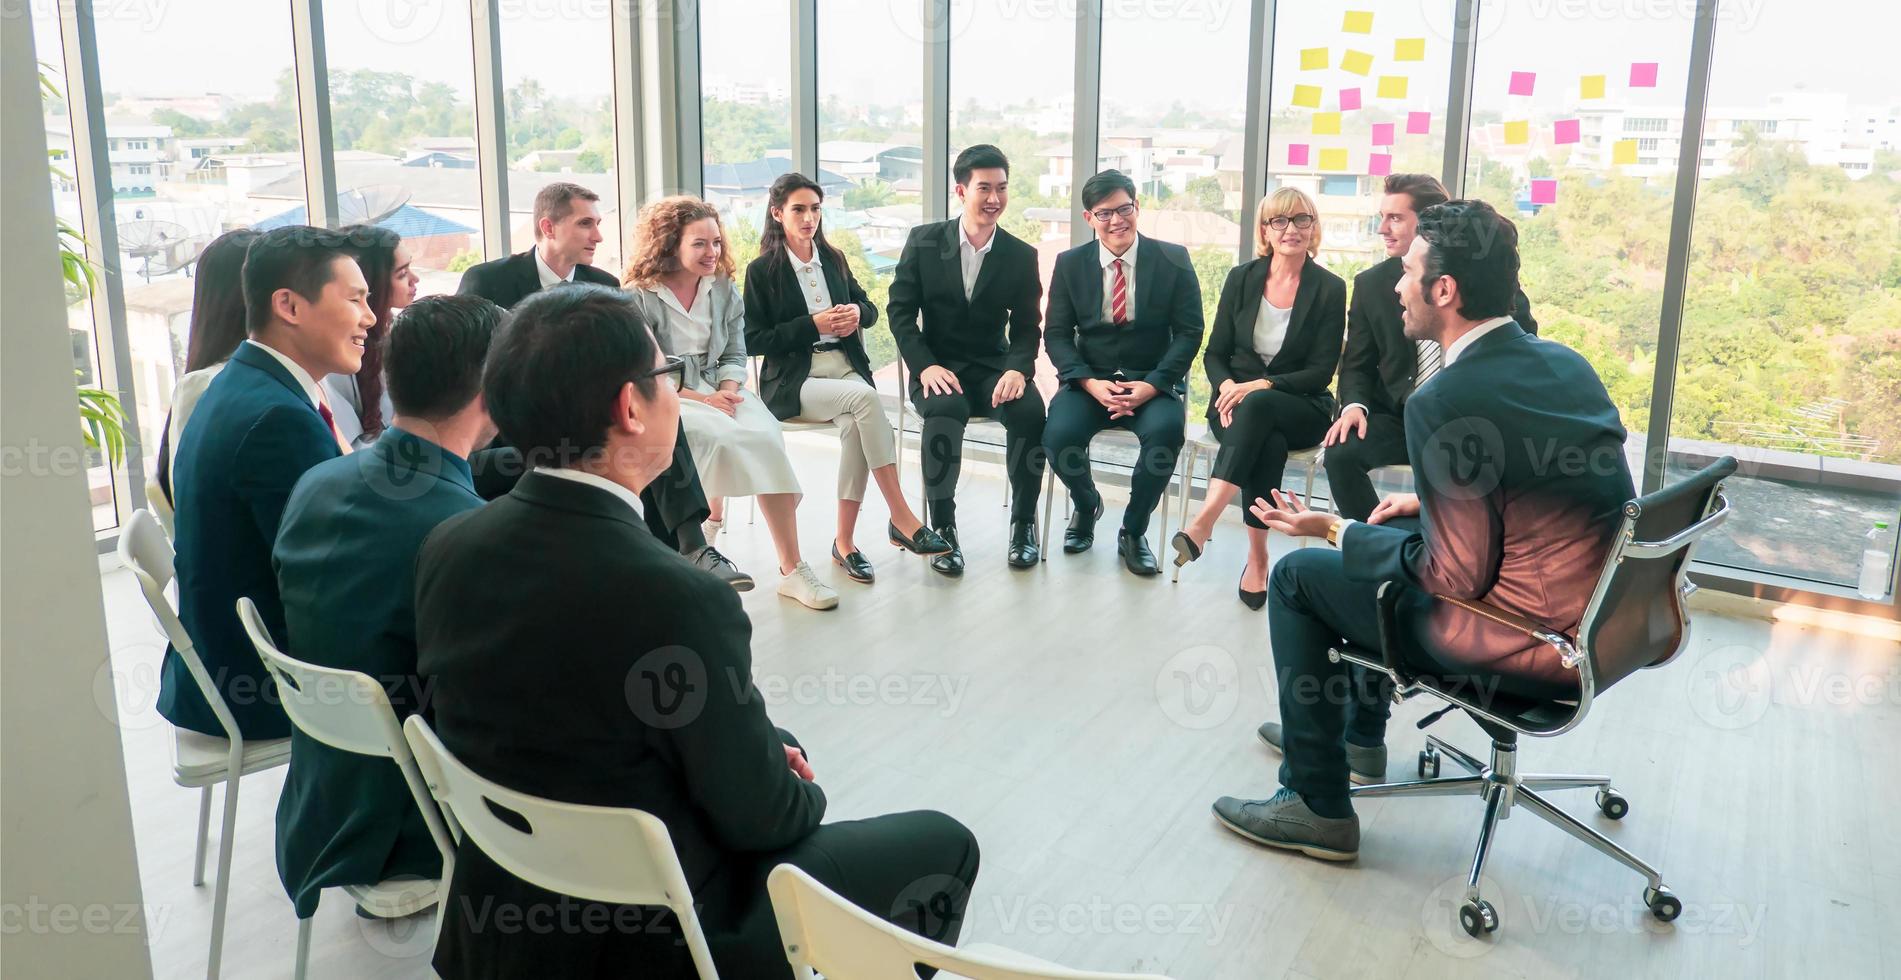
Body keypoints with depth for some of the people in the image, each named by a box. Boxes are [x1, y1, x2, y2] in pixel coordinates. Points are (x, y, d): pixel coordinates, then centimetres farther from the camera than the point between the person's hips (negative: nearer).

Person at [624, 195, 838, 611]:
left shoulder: (725, 290, 13)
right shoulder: (639, 298, -3)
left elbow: (735, 356, 13)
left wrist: (728, 392, -10)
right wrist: (703, 399, -16)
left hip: (720, 392, 4)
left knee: (767, 437, -27)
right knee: (720, 434, -36)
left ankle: (791, 567, -28)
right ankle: (713, 528, -15)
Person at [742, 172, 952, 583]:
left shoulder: (833, 259, 17)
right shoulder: (762, 270, 1)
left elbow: (870, 308, 23)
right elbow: (753, 340, -4)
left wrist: (857, 312, -2)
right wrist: (812, 325, -14)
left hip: (845, 367, 4)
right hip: (793, 380, -4)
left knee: (854, 424, -32)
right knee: (864, 398, -34)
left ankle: (845, 542, -24)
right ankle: (902, 518, -31)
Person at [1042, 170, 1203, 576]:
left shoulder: (1173, 260, 0)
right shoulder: (1070, 264, 5)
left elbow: (1189, 333, -2)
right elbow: (1056, 334, 2)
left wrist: (1152, 386, -16)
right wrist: (1090, 383, -15)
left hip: (1152, 382, -1)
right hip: (1090, 379, 1)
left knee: (1166, 430, -33)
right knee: (1058, 434, -28)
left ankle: (1133, 530, -7)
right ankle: (1087, 506, 9)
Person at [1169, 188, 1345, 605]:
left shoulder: (1330, 289, -2)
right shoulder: (1241, 278, 5)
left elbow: (1321, 371, -6)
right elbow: (1215, 353, 6)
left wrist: (1262, 386, -21)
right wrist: (1227, 387, -17)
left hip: (1300, 408, -1)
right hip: (1236, 399, 2)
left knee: (1258, 407, -38)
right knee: (1268, 444, -35)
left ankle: (1203, 523, -47)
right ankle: (1258, 556, -32)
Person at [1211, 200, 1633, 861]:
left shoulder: (1443, 401, -23)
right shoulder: (1566, 363, 4)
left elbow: (1458, 577, -19)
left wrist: (1333, 531, -8)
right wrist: (1429, 503, 15)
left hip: (1530, 646, -9)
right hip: (1601, 624, 9)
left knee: (1298, 577, 3)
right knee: (1389, 536, 27)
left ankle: (1317, 803, 13)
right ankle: (1358, 727, 45)